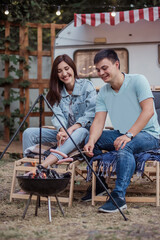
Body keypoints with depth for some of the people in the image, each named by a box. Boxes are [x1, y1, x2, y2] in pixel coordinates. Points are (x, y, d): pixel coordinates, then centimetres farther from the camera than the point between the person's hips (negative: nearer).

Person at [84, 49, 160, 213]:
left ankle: (119, 196, -38)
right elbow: (98, 121, -3)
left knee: (124, 147, -37)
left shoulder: (138, 81, -12)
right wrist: (91, 141, -25)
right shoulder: (103, 92, 5)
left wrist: (129, 135, -33)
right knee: (89, 138, -7)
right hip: (122, 133, 7)